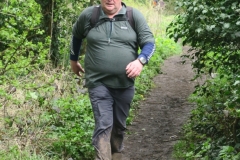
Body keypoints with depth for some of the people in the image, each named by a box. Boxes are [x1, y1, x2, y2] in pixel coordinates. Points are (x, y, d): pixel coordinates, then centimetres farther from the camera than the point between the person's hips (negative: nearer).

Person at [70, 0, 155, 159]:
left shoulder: (134, 16, -4)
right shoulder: (88, 15, -1)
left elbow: (149, 42, -4)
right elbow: (77, 35, 18)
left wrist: (141, 60, -22)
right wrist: (74, 59, 24)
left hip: (125, 84, 2)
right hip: (98, 83, -1)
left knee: (119, 125, 17)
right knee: (103, 125, -13)